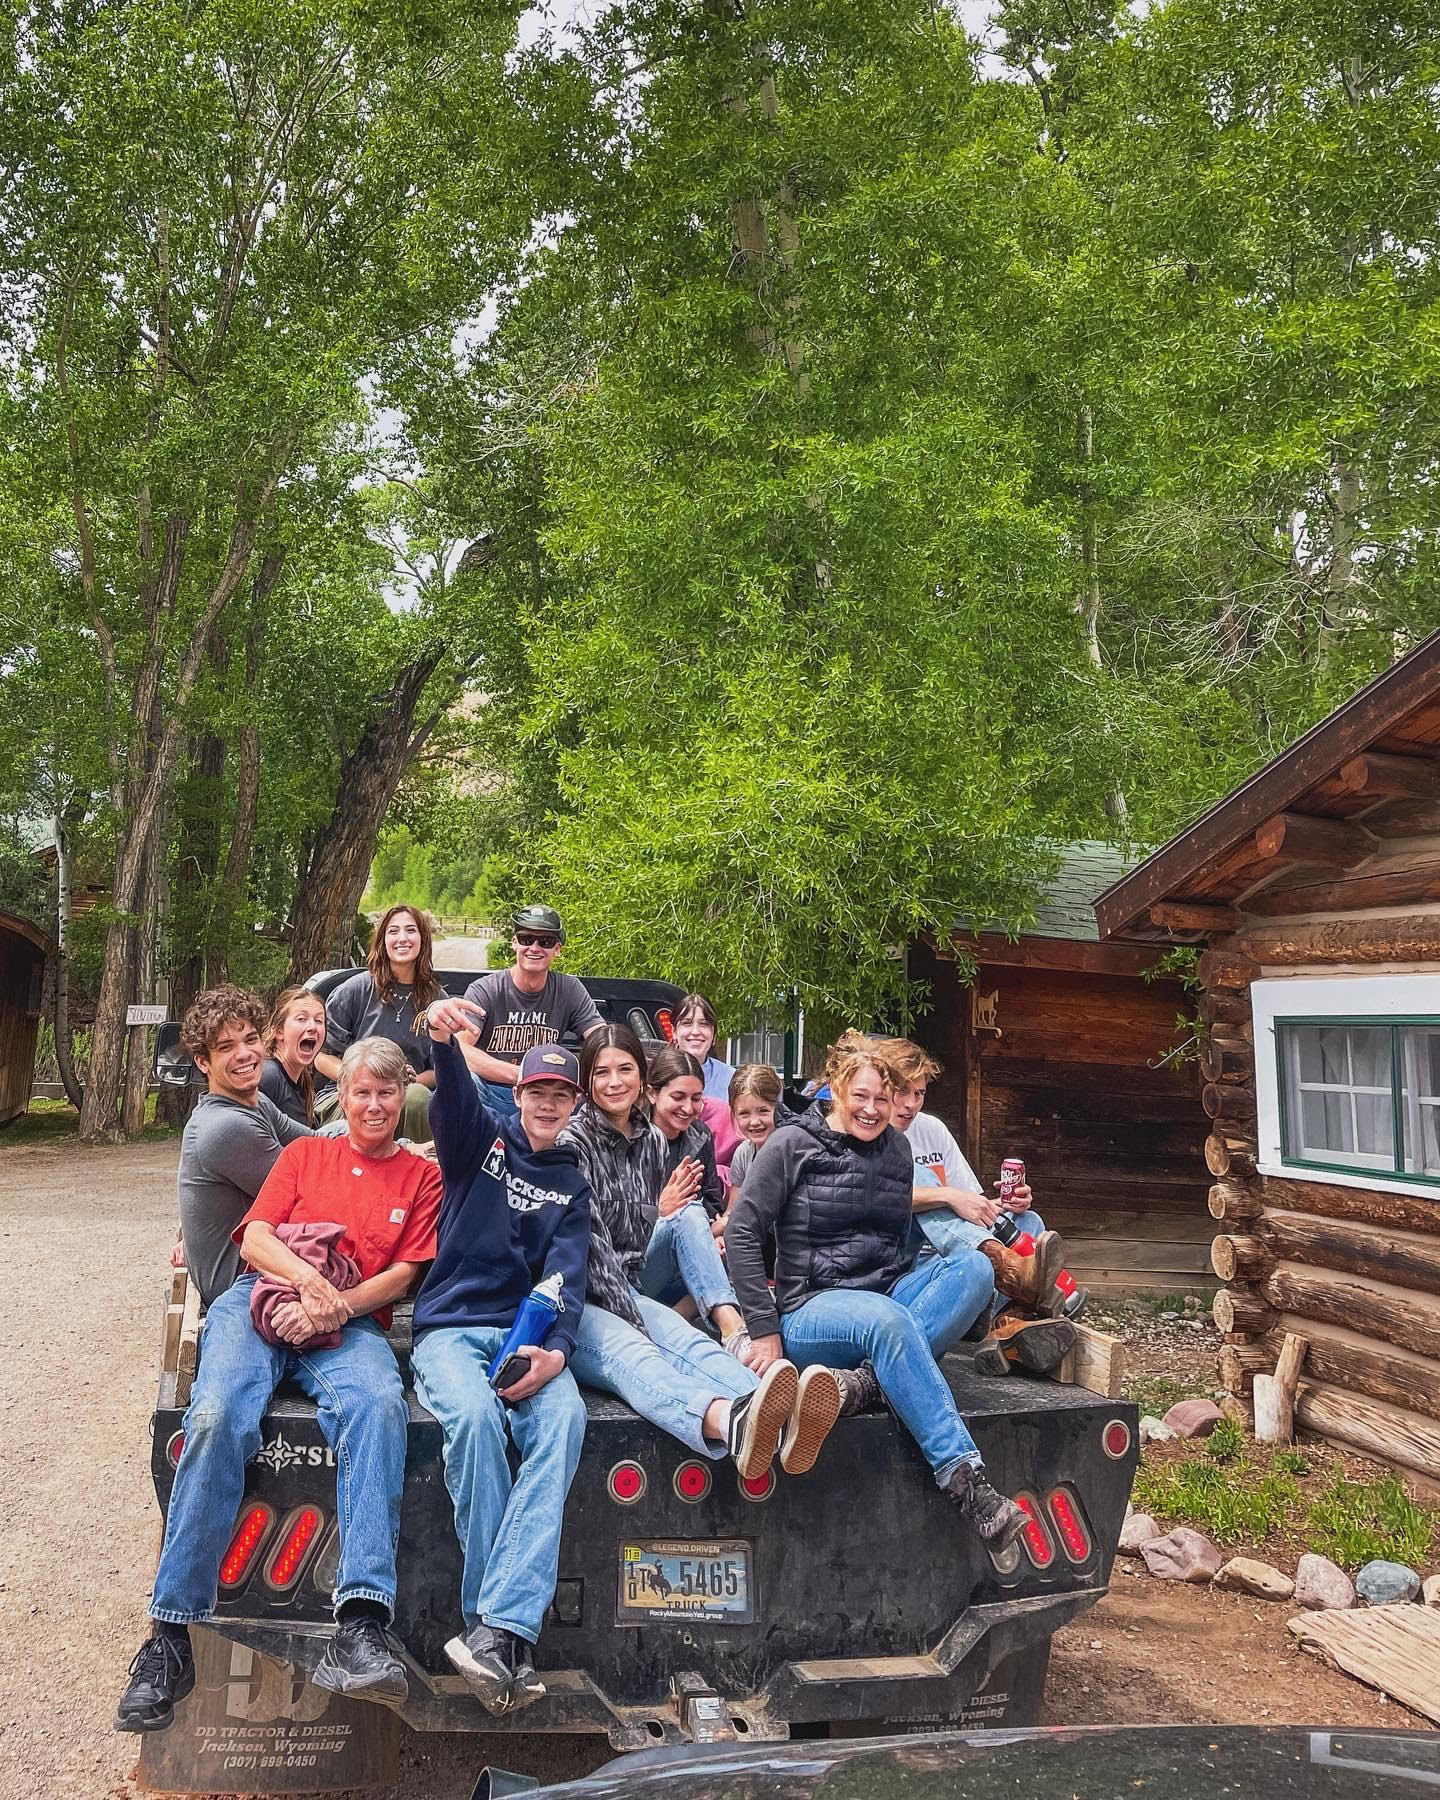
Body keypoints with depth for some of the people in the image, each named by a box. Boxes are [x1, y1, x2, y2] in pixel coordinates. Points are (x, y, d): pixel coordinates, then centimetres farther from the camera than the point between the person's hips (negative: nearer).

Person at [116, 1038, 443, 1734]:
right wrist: (307, 1276, -12)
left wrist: (335, 1305, -11)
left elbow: (404, 1274, 7)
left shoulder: (421, 1176, 18)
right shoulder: (304, 1153, 22)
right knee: (218, 1417, -31)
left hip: (351, 1325, -1)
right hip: (262, 1303, 1)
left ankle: (359, 1627, -46)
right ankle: (170, 1638, -25)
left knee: (379, 1405, -36)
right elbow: (255, 1237, 10)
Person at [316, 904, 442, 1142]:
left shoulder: (437, 999, 8)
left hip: (410, 1098, 2)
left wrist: (413, 1082, -9)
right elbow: (322, 1057, 3)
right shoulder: (356, 990, 1)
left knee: (417, 1096, -34)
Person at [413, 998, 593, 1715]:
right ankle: (505, 1634, -31)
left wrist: (557, 1349, -19)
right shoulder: (482, 1139, 13)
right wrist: (444, 1039, -35)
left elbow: (566, 1276, 2)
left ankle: (498, 1627, -40)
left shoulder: (571, 1186, 18)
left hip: (527, 1333, 2)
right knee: (476, 1415, -35)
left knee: (563, 1417, -32)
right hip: (451, 1327, -1)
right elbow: (453, 1098, -11)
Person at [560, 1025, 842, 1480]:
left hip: (630, 1290, 8)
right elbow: (590, 1241, -15)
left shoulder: (651, 1140, 17)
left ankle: (779, 1424, -57)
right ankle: (727, 1421, -73)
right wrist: (634, 1324, -23)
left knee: (692, 1343, -26)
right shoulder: (573, 1141, -4)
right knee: (628, 1352, -39)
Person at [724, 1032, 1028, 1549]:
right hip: (812, 1308, -6)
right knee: (887, 1320, -39)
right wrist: (765, 1329, -11)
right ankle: (964, 1480, -40)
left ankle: (864, 1375, -33)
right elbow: (741, 1232, -7)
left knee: (975, 1268, -22)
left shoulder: (896, 1149, 13)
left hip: (888, 1295, 6)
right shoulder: (793, 1145, -3)